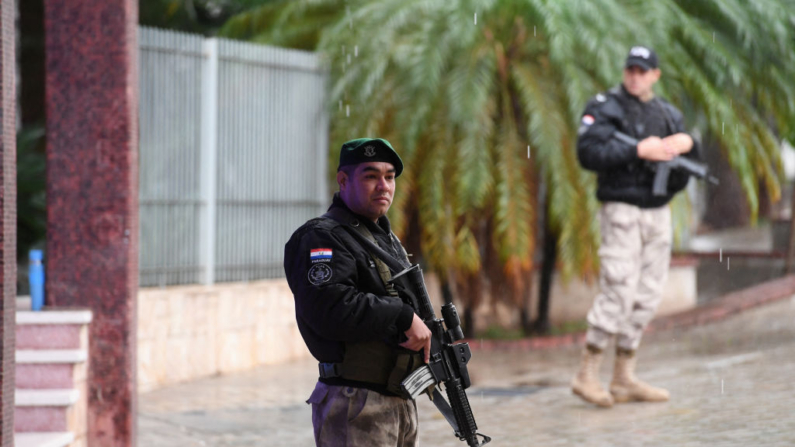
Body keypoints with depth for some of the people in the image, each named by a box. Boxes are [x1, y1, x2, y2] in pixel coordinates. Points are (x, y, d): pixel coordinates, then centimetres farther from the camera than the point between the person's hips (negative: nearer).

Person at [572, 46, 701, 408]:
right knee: (619, 292, -13)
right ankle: (587, 374, -6)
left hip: (658, 213, 7)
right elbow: (588, 153, -19)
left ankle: (624, 380, 12)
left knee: (647, 296, 6)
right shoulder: (605, 108, -5)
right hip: (622, 211, -7)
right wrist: (638, 150, -23)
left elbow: (691, 164, 15)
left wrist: (686, 144, -8)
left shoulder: (667, 114, 14)